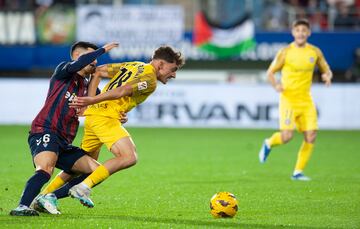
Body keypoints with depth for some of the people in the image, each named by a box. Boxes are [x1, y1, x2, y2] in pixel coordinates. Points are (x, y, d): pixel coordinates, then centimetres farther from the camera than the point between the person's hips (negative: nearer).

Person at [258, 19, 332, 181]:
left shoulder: (315, 52, 5)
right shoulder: (285, 52, -5)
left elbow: (326, 70, 15)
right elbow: (270, 72, 1)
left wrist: (327, 76, -9)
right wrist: (275, 85, -20)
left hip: (306, 100, 4)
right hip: (288, 99, -4)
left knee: (311, 136, -6)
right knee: (287, 136, -15)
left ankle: (298, 172, 6)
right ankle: (269, 144, 20)